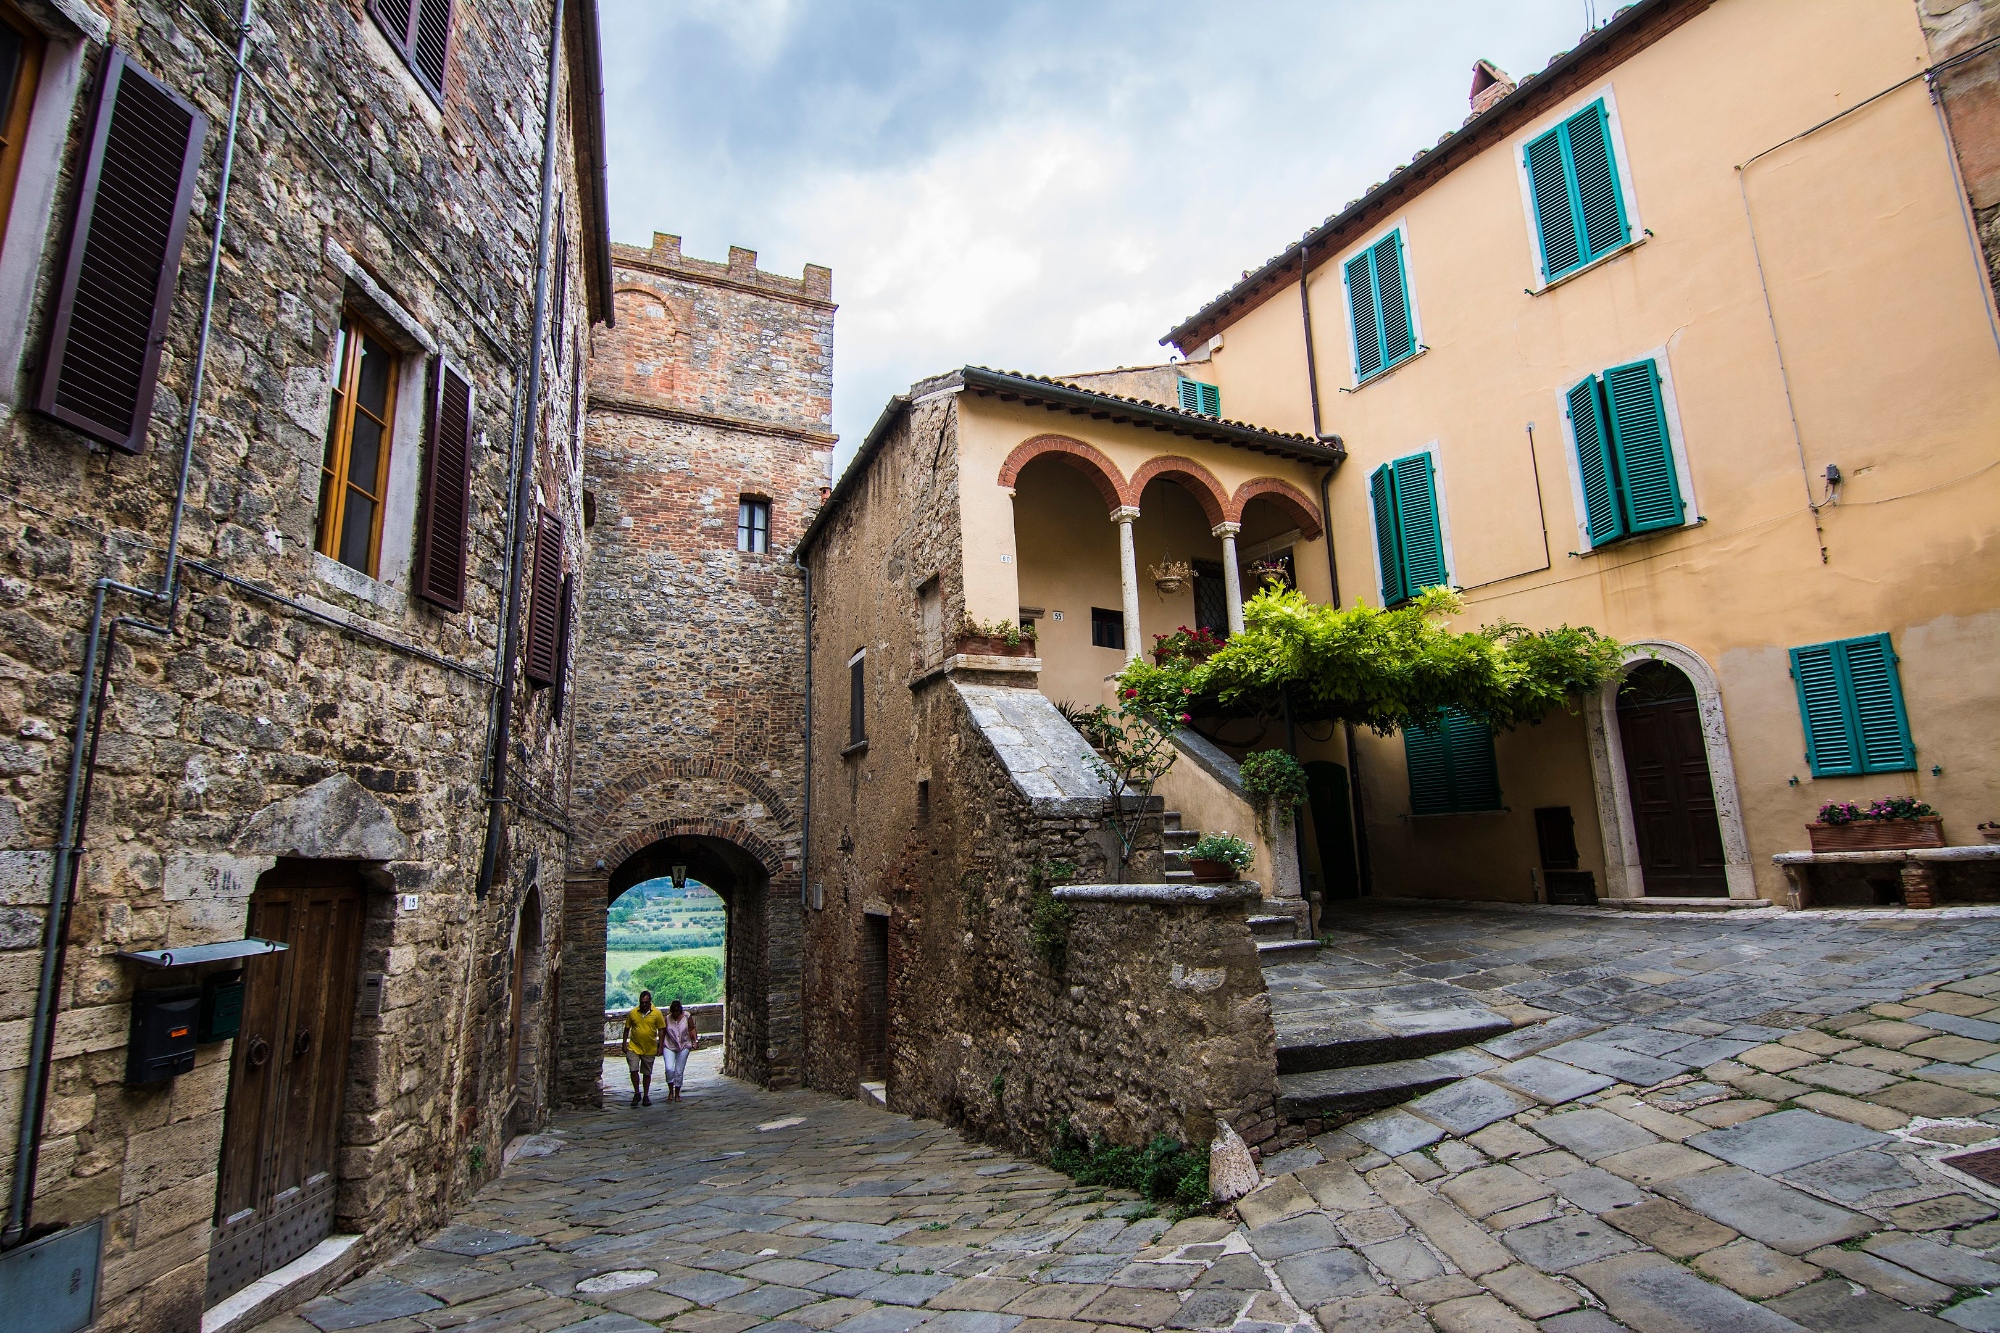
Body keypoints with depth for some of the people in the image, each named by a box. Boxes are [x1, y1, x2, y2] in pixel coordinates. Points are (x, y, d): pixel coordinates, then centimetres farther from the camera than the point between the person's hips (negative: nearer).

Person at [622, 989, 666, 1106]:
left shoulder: (657, 1013, -5)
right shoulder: (632, 1013, -2)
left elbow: (661, 1030, 0)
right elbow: (627, 1029, 8)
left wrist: (660, 1046, -2)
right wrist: (624, 1044, 6)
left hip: (649, 1049, 0)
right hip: (634, 1047, 0)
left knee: (647, 1073, 9)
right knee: (634, 1070, -9)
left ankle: (646, 1096, 21)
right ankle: (637, 1093, 9)